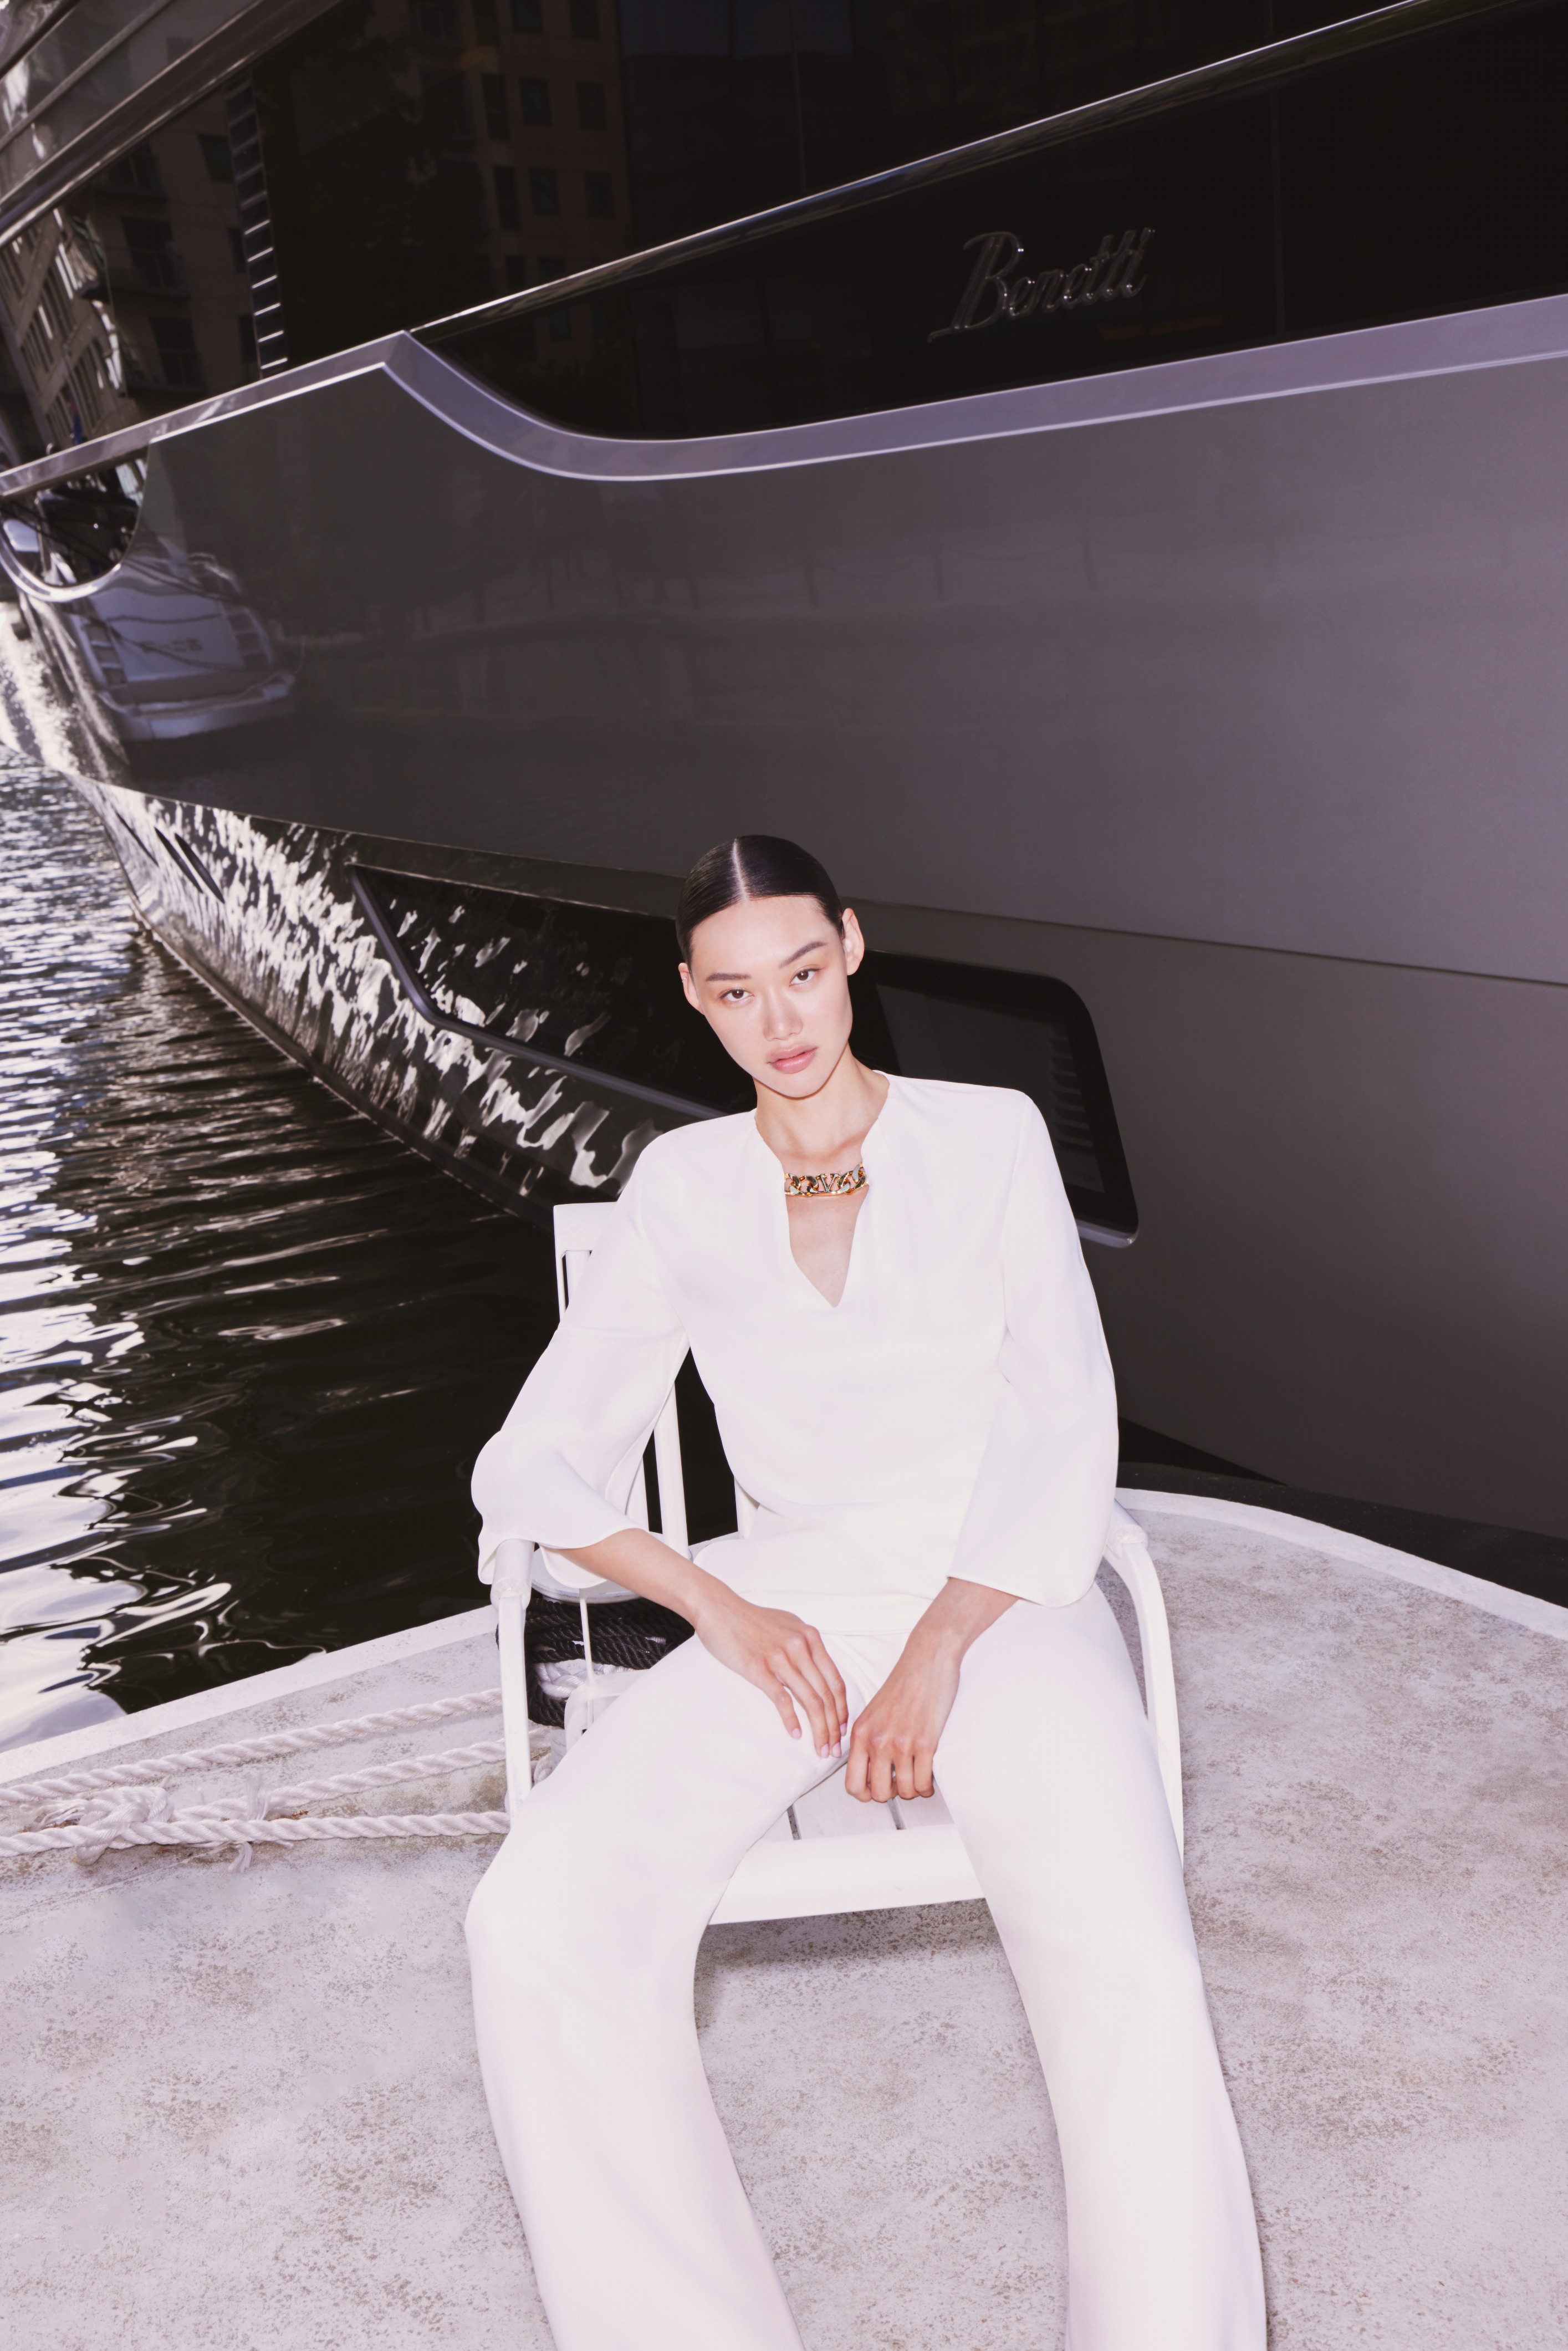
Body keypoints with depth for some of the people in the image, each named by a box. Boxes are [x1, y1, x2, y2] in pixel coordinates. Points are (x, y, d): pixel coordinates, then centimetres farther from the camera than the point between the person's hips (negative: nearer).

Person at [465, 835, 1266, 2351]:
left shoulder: (991, 1139, 7)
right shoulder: (681, 1190, 11)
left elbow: (1064, 1424, -1)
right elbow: (533, 1468, 7)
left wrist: (937, 1656, -13)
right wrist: (717, 1609, -9)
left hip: (1001, 1596, -1)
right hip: (794, 1605, 2)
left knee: (1130, 1981, -32)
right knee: (538, 1928, -26)